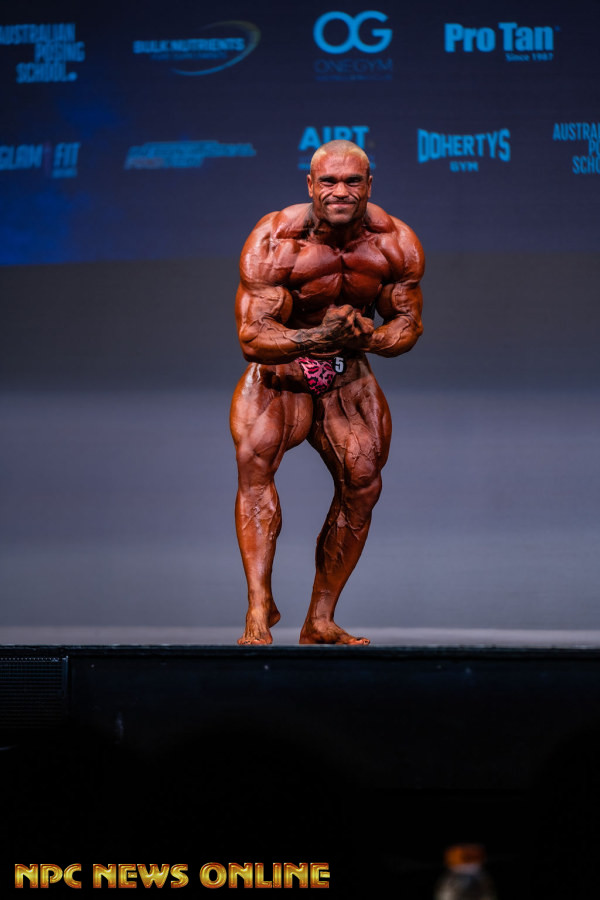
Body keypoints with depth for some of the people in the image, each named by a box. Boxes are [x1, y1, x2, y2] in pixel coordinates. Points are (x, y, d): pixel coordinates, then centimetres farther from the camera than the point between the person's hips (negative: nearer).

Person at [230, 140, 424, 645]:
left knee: (363, 483, -6)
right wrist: (320, 337, -46)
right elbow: (252, 337, -28)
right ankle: (259, 608, -28)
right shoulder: (273, 241, -24)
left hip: (349, 375, 4)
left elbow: (409, 324, -3)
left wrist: (365, 339, -27)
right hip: (279, 373, -3)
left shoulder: (397, 244, -13)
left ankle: (320, 621, 5)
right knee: (255, 461, -26)